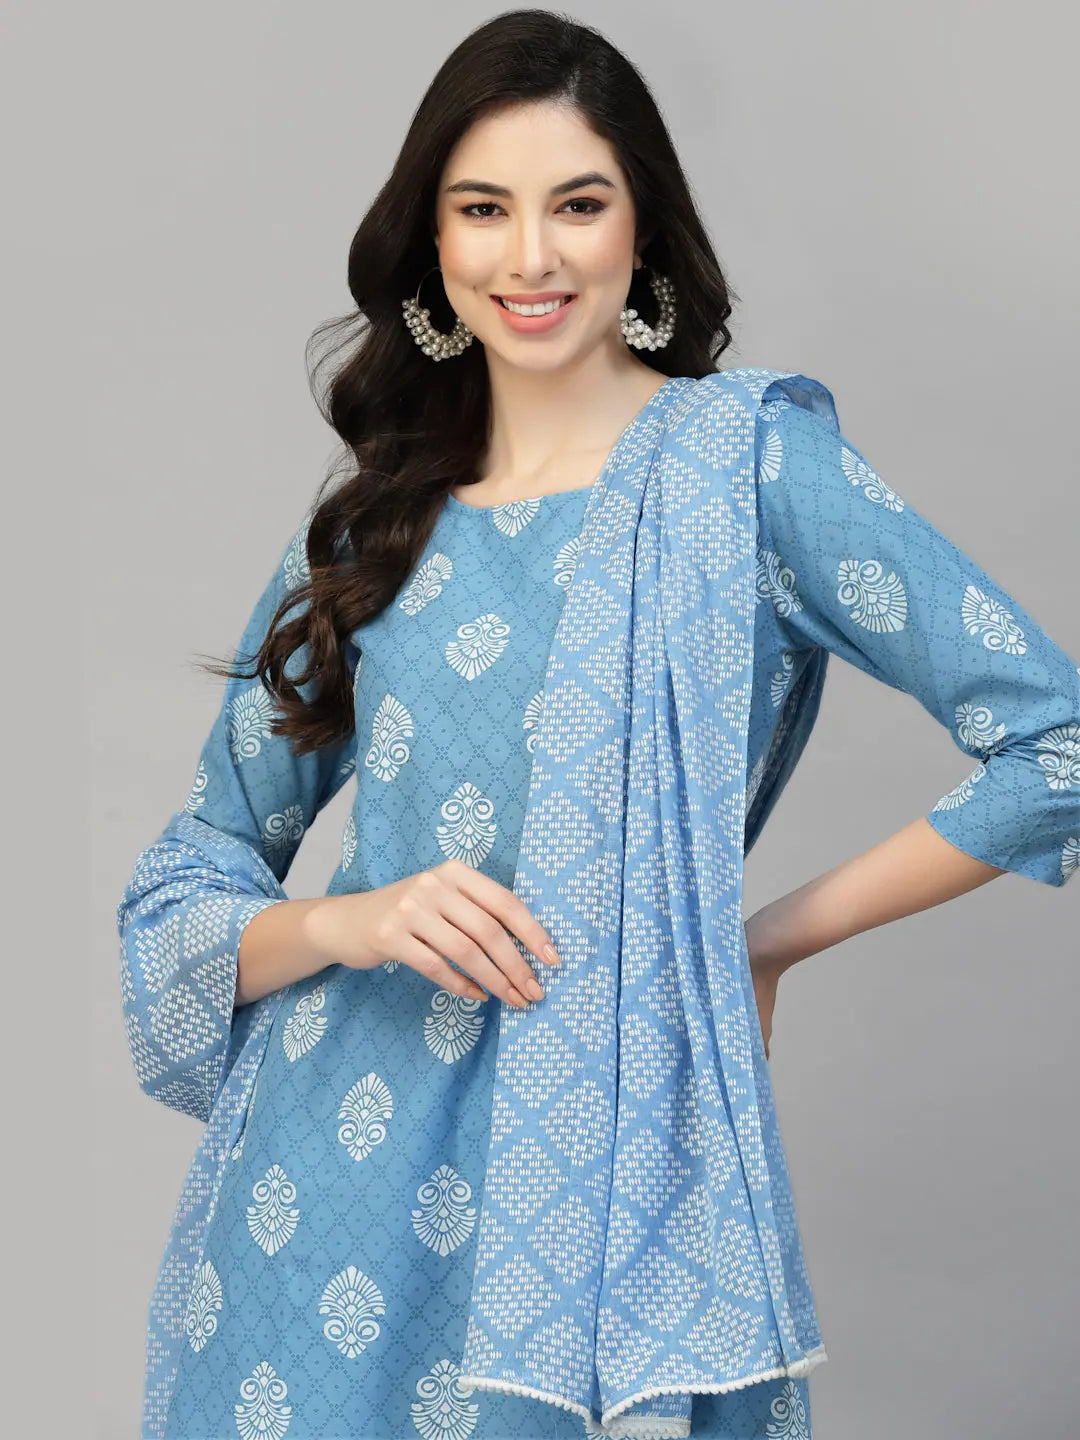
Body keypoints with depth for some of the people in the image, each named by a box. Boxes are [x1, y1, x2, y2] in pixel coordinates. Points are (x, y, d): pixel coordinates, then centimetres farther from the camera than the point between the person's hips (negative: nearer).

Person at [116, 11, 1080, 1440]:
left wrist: (768, 940, -5)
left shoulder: (753, 460, -5)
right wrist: (346, 922, -12)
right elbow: (187, 876, 9)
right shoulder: (369, 526, 8)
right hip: (325, 1151, 4)